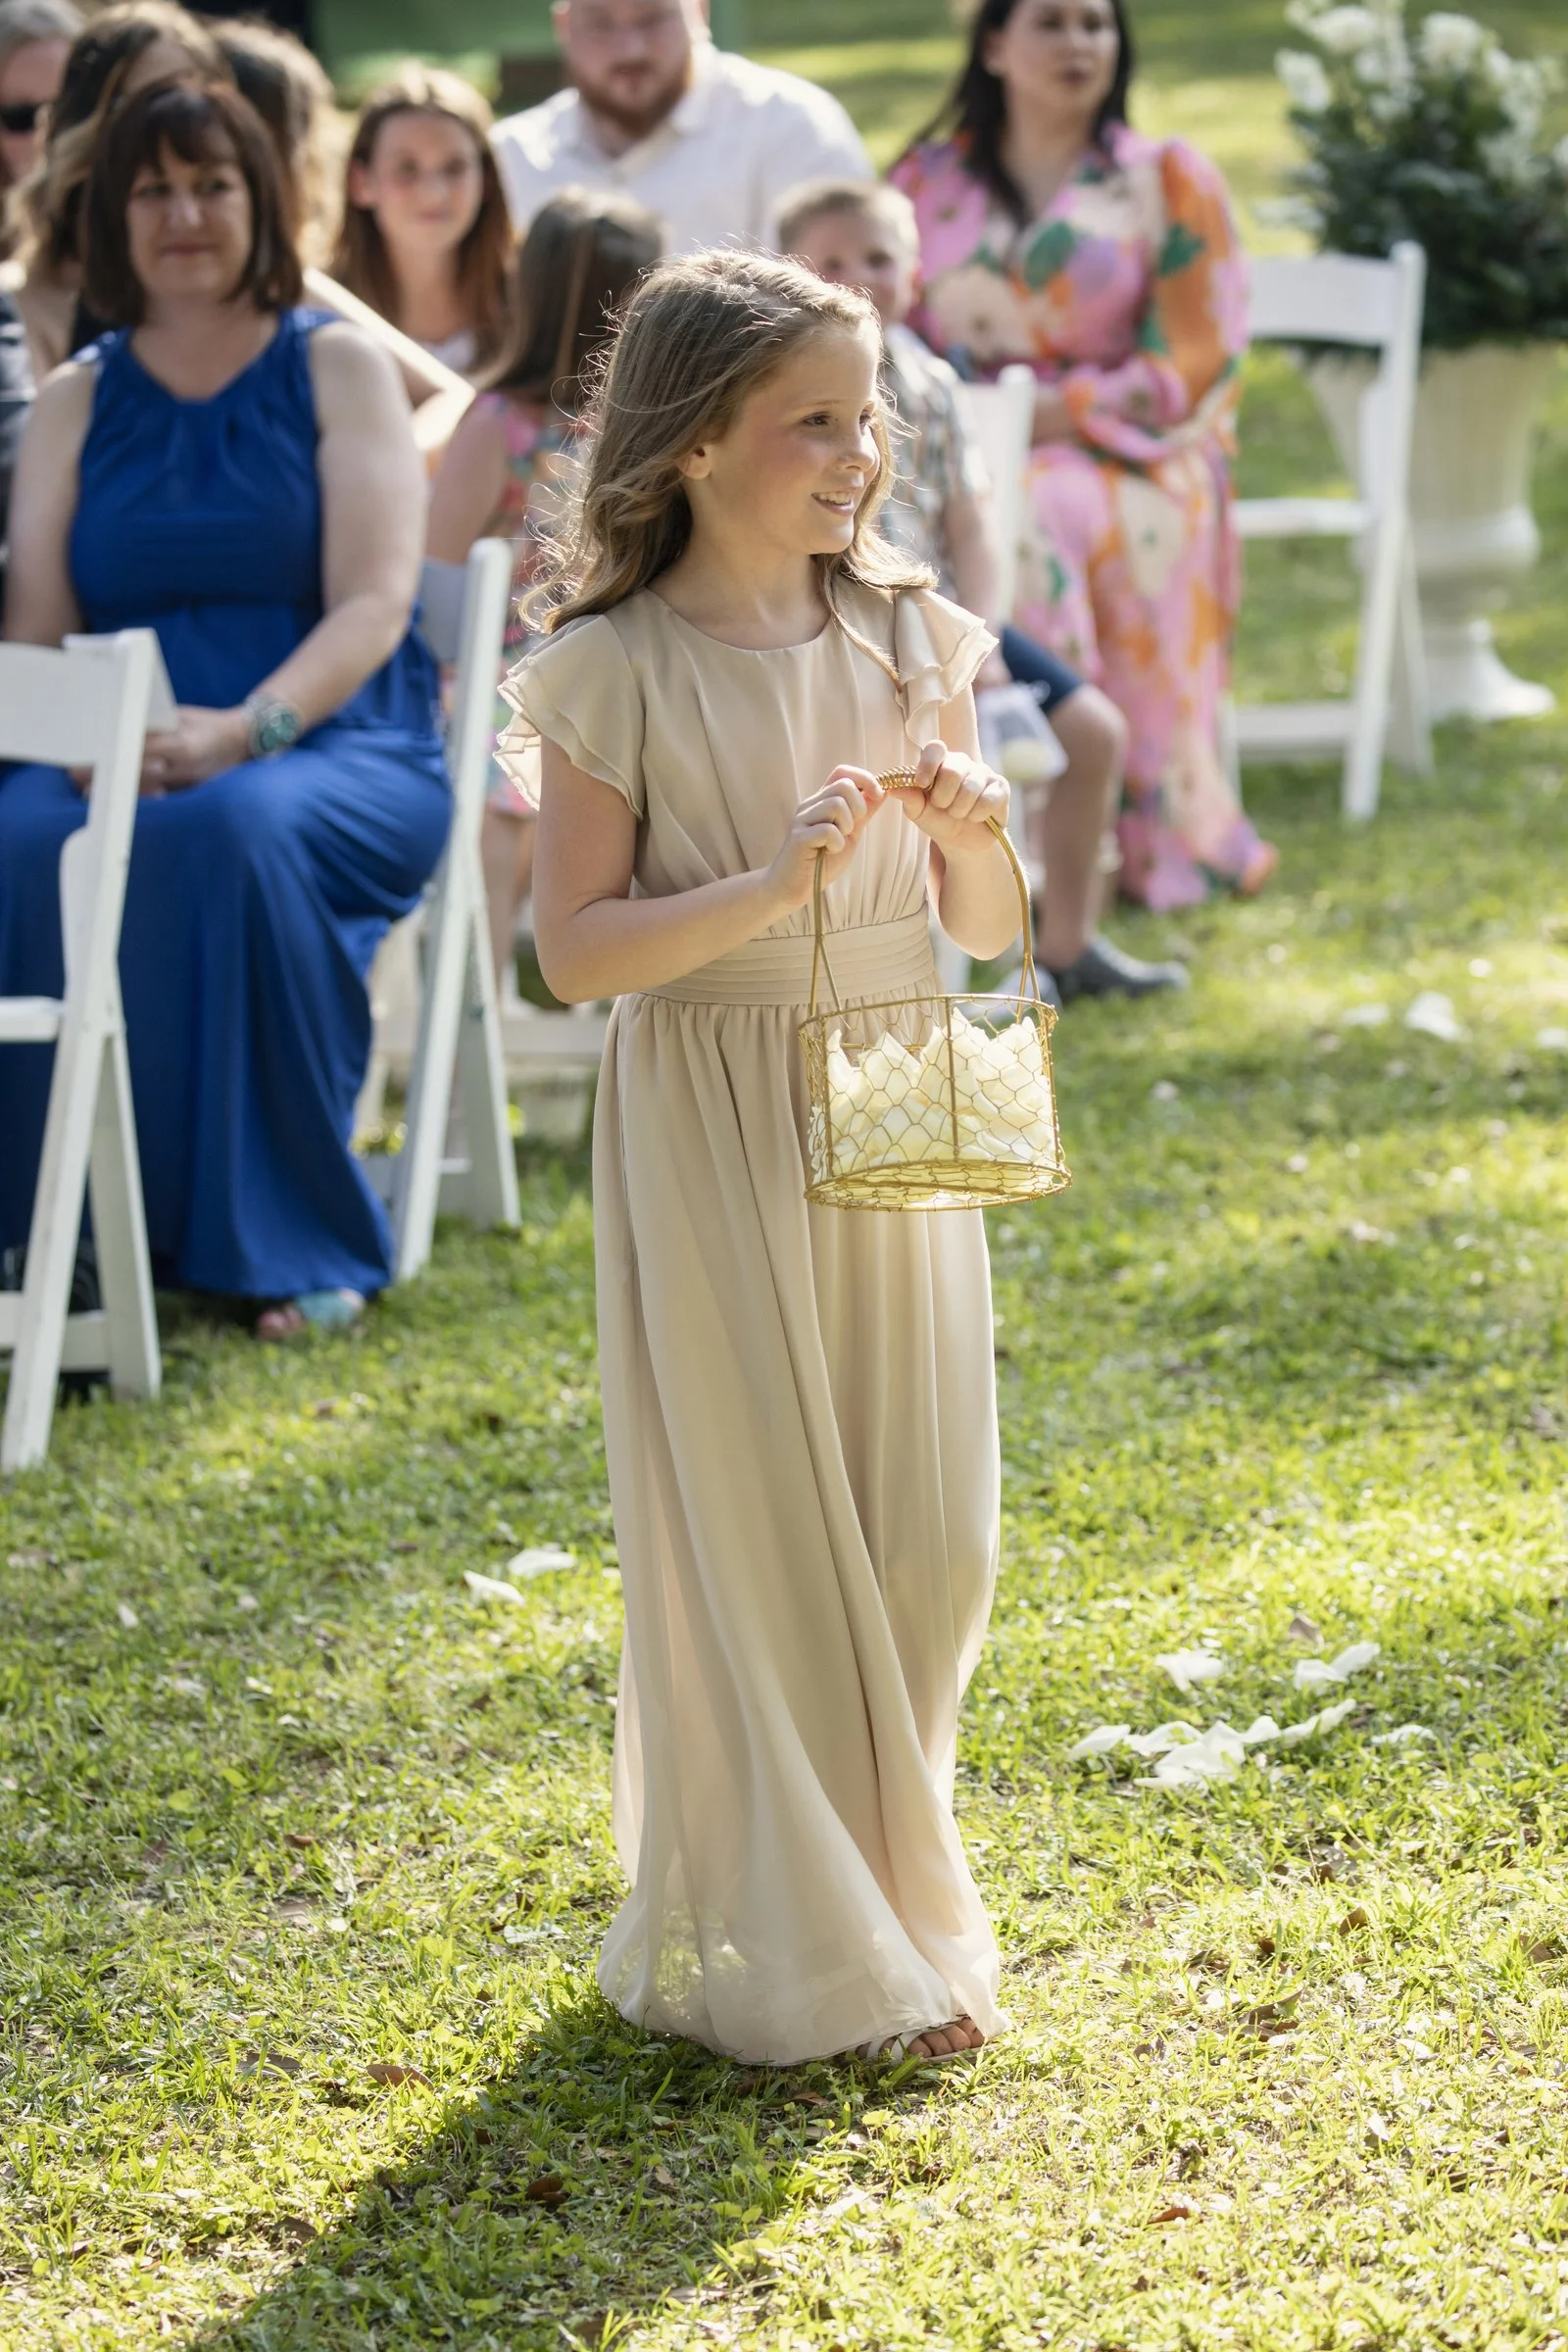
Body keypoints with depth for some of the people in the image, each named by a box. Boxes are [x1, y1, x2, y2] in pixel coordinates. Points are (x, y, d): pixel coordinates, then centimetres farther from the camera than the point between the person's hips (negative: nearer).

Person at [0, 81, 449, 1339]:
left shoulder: (338, 369, 7)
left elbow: (374, 604, -5)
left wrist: (248, 730, -23)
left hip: (338, 749, -2)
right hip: (126, 757, 2)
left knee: (225, 830, -38)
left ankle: (287, 1246, -27)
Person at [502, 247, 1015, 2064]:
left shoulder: (904, 640, 5)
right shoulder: (615, 671, -8)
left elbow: (985, 933, 9)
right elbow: (574, 946, -11)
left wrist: (974, 835, -12)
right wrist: (775, 882, -22)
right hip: (712, 1138, -4)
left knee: (923, 1541, 7)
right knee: (751, 1538, 2)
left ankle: (892, 1898, 27)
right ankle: (784, 1953, 15)